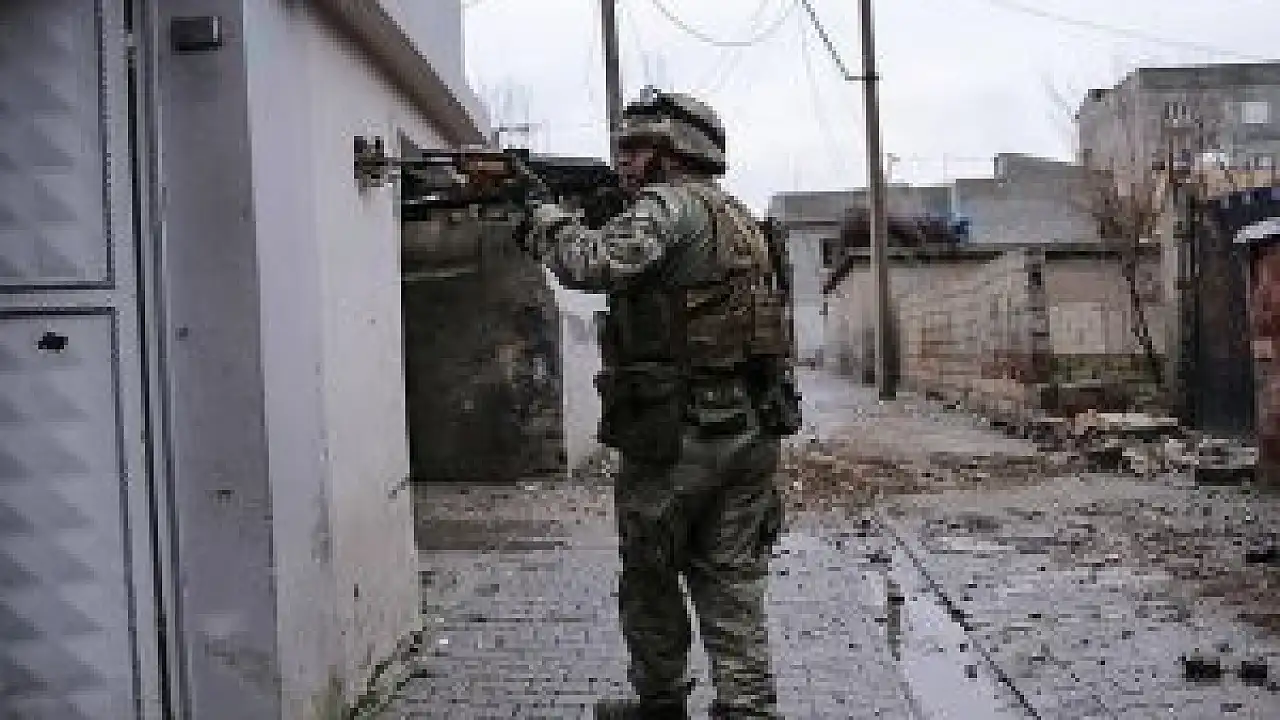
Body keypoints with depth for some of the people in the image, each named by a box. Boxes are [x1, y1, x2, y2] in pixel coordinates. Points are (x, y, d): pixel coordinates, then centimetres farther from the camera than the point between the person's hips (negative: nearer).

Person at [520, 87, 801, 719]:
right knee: (732, 585, 9)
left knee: (650, 579, 12)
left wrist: (549, 220, -6)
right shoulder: (738, 218, 19)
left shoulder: (671, 205, -10)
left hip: (676, 436, -7)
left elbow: (595, 264, -25)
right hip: (752, 431, 7)